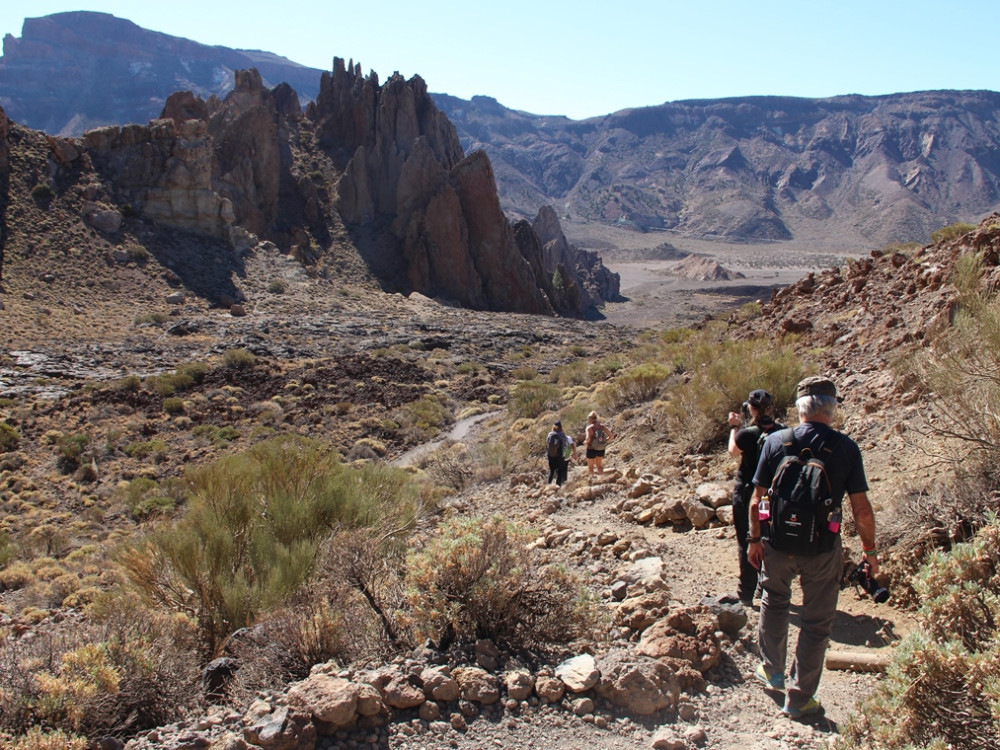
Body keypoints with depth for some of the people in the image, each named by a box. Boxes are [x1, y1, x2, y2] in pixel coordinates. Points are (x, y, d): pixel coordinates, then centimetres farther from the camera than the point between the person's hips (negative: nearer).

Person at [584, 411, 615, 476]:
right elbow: (612, 435, -4)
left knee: (590, 467, 12)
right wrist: (605, 442, 7)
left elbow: (588, 439, -28)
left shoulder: (589, 427, -15)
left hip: (591, 449, -5)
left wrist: (585, 442, -7)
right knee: (599, 466, 23)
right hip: (601, 449, 5)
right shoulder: (601, 426, -1)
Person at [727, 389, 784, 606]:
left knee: (747, 544, 7)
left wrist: (734, 427, 12)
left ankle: (746, 594, 14)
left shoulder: (747, 434, -20)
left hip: (747, 494, -5)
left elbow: (733, 452, -1)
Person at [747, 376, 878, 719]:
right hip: (823, 549, -1)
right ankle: (798, 698, 21)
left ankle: (772, 670, 39)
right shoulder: (846, 448, -10)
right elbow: (862, 509, -8)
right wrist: (870, 550, 6)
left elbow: (756, 500, -5)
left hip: (778, 544, 2)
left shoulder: (776, 441, -8)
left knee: (774, 602, 27)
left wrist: (754, 539, 8)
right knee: (816, 623, 12)